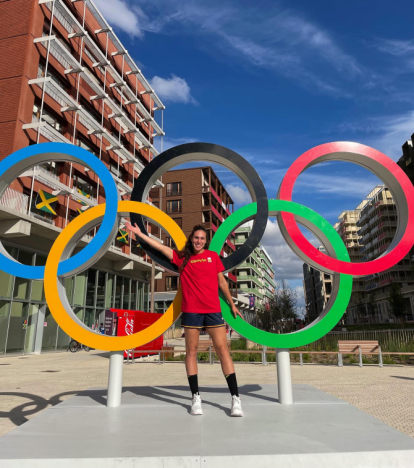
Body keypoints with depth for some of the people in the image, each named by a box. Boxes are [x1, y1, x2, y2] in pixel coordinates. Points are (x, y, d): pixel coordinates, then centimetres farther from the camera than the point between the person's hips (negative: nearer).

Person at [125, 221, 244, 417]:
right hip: (191, 311, 0)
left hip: (213, 310, 0)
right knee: (191, 351, 4)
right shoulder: (182, 257, 6)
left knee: (222, 349, -2)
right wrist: (138, 233, 1)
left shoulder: (213, 256, 7)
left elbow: (222, 281, 13)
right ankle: (196, 397, 15)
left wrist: (232, 304, 15)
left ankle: (235, 398, 1)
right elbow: (160, 246, 4)